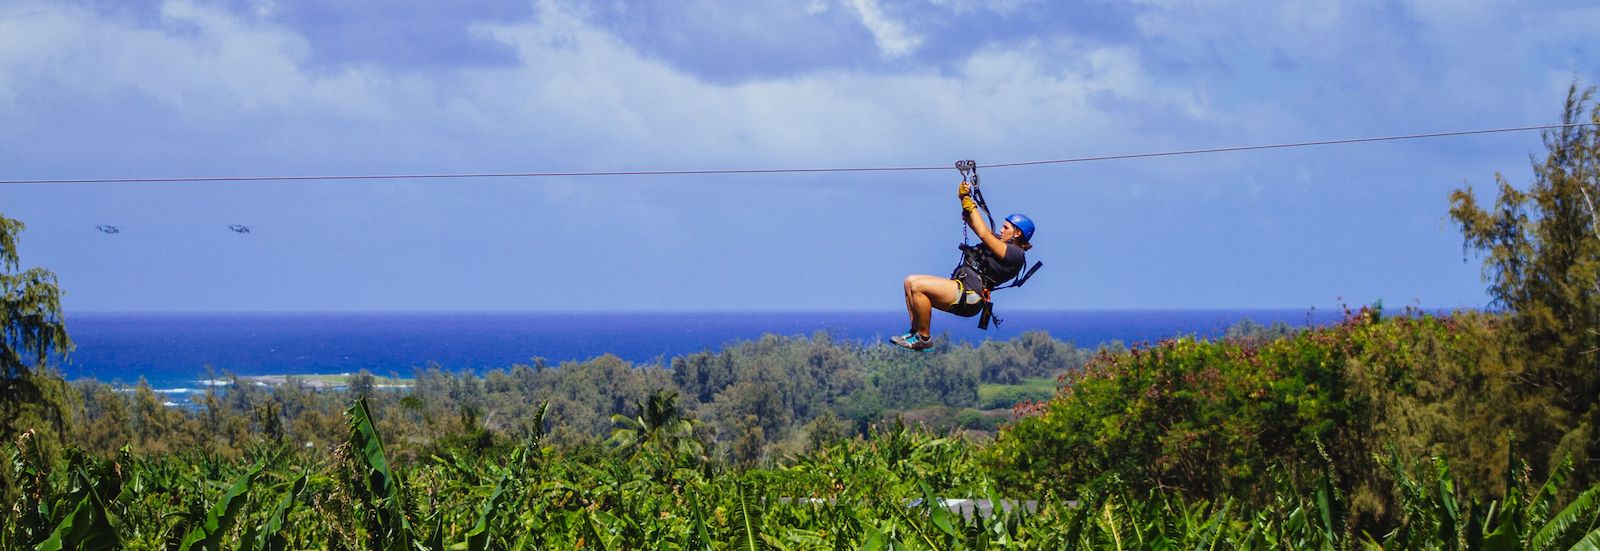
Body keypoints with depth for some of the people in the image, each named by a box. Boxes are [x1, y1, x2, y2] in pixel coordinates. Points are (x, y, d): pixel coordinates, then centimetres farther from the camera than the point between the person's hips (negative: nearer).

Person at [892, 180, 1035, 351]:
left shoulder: (1016, 255, -8)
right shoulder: (1001, 241, 22)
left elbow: (984, 234, -15)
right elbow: (974, 225, 26)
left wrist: (971, 206, -6)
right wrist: (965, 198, 12)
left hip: (969, 295, -11)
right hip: (960, 288, 11)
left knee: (917, 286, -25)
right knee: (910, 281, 4)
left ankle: (924, 339, -17)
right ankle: (916, 331, -1)